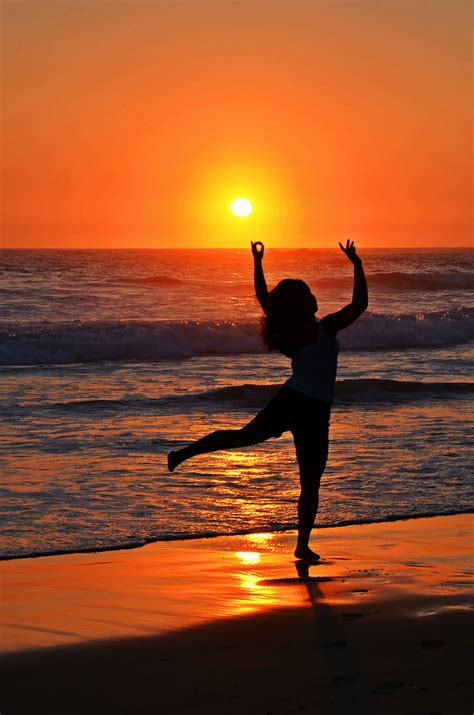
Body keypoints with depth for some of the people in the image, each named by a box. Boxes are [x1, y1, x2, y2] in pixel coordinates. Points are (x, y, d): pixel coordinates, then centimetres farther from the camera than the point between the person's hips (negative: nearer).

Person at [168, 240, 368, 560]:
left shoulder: (287, 330, 3)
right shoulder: (325, 328, -12)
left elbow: (263, 297, 12)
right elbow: (359, 305, -17)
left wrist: (258, 263, 15)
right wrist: (357, 267, -15)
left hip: (288, 400, 5)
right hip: (314, 412, -5)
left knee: (244, 436, 26)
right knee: (310, 484, 2)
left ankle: (185, 453, 19)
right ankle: (303, 546, 4)